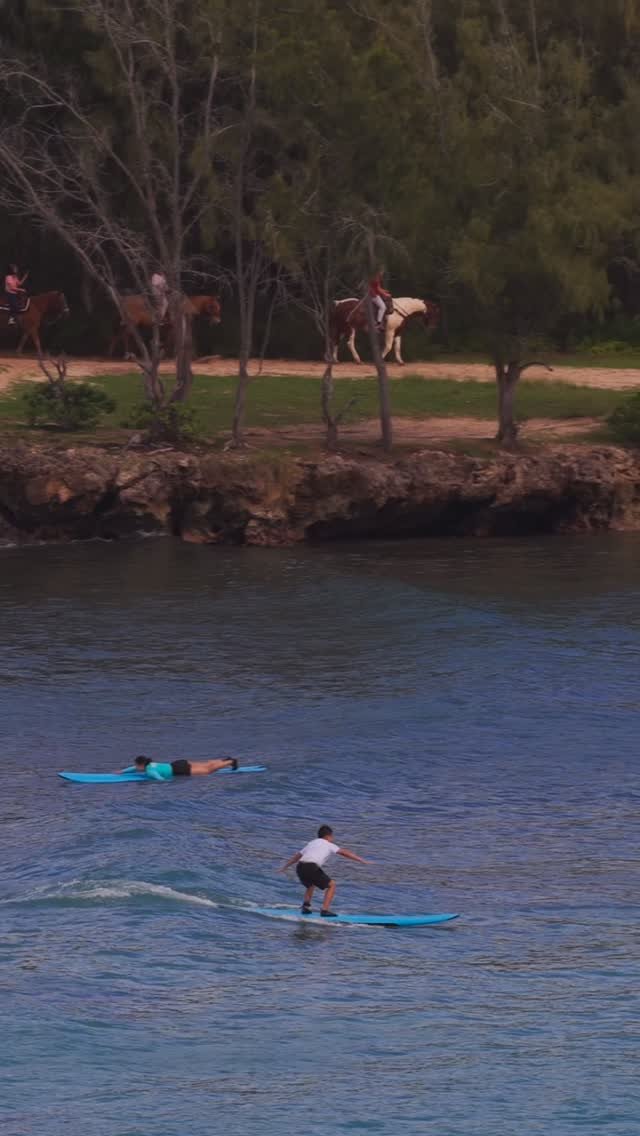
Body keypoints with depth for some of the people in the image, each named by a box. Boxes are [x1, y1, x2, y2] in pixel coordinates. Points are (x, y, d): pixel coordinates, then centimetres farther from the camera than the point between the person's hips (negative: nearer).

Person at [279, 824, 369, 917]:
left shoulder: (311, 843, 31)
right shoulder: (328, 845, 14)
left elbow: (297, 856, 39)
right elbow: (344, 853, 6)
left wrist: (285, 866, 51)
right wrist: (361, 860, 7)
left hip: (300, 867, 6)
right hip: (312, 867, -6)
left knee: (310, 885, 35)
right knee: (331, 885, 8)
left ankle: (305, 905, 17)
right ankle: (325, 909, -4)